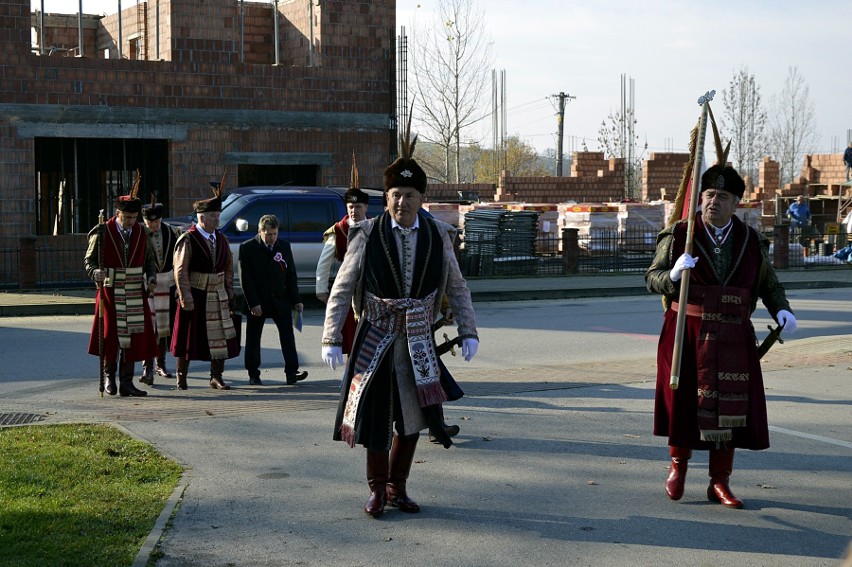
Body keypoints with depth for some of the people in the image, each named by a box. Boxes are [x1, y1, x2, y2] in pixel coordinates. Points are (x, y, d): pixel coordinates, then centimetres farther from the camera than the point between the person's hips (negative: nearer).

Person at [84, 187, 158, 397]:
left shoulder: (140, 233, 5)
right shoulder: (102, 233, -5)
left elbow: (149, 260, 13)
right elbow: (89, 260, -2)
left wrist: (151, 278, -5)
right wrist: (95, 272, -24)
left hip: (136, 294, 3)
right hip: (110, 292, -3)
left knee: (134, 336, 1)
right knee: (111, 335, -2)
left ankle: (126, 382, 8)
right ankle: (109, 375, 21)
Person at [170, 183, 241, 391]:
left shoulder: (222, 240, 10)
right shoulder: (187, 240, -9)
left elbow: (229, 268, 16)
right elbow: (180, 271, -12)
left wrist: (229, 292, 9)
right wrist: (186, 297, -17)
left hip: (218, 297, 5)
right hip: (195, 297, -5)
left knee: (220, 337, 5)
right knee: (189, 338, 3)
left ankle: (216, 377, 13)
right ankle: (181, 377, 14)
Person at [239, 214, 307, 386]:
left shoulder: (284, 246, 7)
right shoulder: (247, 248, -5)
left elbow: (291, 275, 9)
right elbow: (245, 279, -9)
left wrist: (296, 300, 3)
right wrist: (253, 303, -15)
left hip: (280, 301, 3)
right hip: (257, 303, -2)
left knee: (288, 335, -6)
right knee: (253, 339, 5)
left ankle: (291, 372, -8)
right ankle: (253, 375, 15)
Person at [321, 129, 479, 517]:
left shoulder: (437, 237, 1)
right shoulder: (367, 236, -7)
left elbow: (457, 288, 9)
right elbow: (341, 291, -6)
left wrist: (469, 332, 1)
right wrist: (331, 340, -12)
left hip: (418, 343, 3)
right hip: (376, 340, -3)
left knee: (411, 417, 10)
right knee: (375, 415, 2)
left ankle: (397, 488, 26)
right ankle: (377, 489, 20)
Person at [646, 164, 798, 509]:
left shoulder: (751, 241, 6)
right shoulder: (678, 236, -1)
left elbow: (768, 283, 13)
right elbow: (652, 278, -1)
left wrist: (781, 310, -6)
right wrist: (673, 275, -22)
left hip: (732, 338, 2)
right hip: (686, 334, -1)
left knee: (728, 407, -1)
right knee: (683, 401, 5)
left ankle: (719, 483, 9)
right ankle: (678, 463, 30)